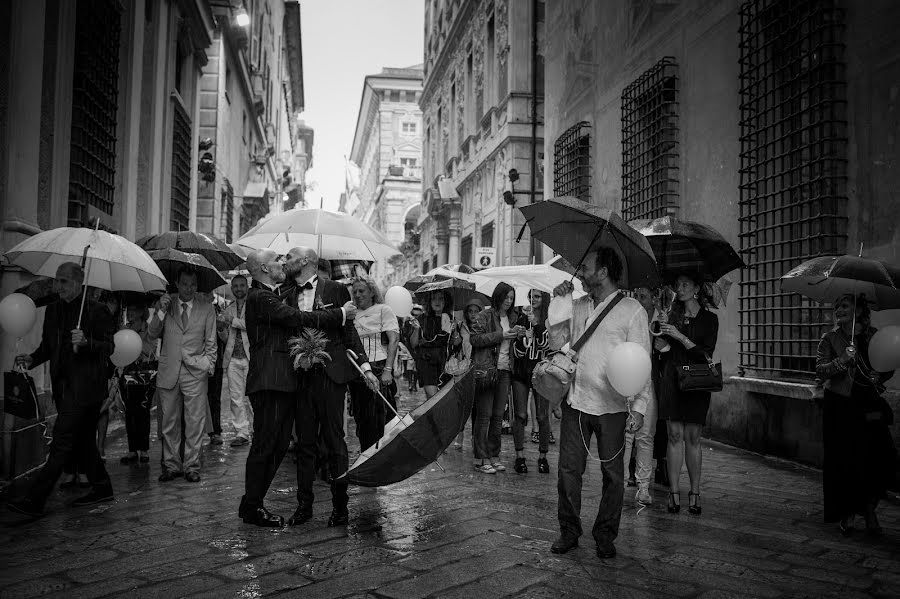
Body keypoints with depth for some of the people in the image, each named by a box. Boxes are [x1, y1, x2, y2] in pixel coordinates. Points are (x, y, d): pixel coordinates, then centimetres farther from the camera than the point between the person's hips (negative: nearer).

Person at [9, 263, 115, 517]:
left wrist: (86, 342, -26)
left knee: (61, 442, -8)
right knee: (84, 440, 15)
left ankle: (34, 500, -7)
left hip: (85, 386, -8)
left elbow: (108, 348, -9)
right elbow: (47, 346, 17)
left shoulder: (97, 310, -7)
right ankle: (101, 487, 28)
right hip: (64, 386, 8)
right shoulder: (53, 310, 12)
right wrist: (32, 359, -1)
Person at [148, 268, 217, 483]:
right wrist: (161, 311, -6)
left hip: (195, 373, -1)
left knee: (195, 423, -2)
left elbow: (211, 343, 11)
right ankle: (172, 465, 17)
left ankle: (191, 466, 8)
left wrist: (208, 366, 2)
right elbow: (153, 335, 7)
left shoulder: (207, 309, 7)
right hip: (168, 372, 1)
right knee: (169, 422, 6)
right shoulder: (165, 305, 11)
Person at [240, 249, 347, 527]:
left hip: (283, 382, 10)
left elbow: (294, 321, 21)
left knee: (278, 446, 13)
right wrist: (341, 314, -13)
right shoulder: (260, 297, -13)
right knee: (264, 446, -3)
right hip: (269, 382, -10)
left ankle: (253, 503, 23)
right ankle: (251, 508, 8)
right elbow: (299, 319, -20)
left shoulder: (269, 297, 21)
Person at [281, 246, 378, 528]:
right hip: (300, 376, 4)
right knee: (304, 442, 8)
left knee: (334, 441, 2)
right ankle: (304, 504, 18)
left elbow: (349, 331, 1)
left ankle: (340, 506, 12)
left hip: (330, 375, -4)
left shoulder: (335, 289, 0)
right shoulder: (286, 296, 11)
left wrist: (365, 367, -5)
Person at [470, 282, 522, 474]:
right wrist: (500, 335, -15)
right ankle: (481, 458, 4)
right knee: (484, 415, -3)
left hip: (505, 371, 6)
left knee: (498, 416, 9)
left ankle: (494, 456, 18)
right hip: (486, 370, -6)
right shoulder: (486, 316, -3)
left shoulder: (512, 317, 16)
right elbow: (474, 339, -12)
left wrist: (518, 335, 2)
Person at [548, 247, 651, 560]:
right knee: (569, 469, 7)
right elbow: (557, 343, 12)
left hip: (611, 407, -4)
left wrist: (639, 407, -13)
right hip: (575, 403, 4)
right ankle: (569, 531, 22)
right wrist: (558, 304, 3)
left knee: (612, 474, 8)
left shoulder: (632, 310, -4)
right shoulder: (577, 306, 10)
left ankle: (605, 536, 23)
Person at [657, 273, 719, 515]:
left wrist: (679, 336, -13)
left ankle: (695, 493, 8)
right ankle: (674, 492, 3)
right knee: (675, 436, 0)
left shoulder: (709, 319, 3)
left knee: (692, 438, -1)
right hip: (671, 380, 2)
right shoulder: (674, 316, 13)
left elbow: (706, 353, -8)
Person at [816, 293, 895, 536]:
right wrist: (843, 361, -24)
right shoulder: (830, 339, 1)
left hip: (869, 406, 2)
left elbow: (889, 366, 14)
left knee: (881, 457, -5)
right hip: (839, 405, -1)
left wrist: (879, 376, -6)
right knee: (842, 460, 1)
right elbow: (820, 370, -9)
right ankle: (846, 513, 17)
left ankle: (869, 508, 18)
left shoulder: (874, 336, 6)